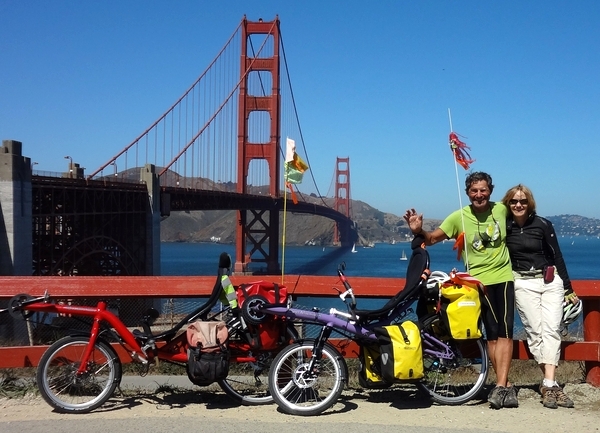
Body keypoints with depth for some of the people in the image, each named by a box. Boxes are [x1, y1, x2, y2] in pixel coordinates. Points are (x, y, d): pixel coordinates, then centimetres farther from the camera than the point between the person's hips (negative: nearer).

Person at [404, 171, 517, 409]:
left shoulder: (501, 209, 1)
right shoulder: (459, 217, -6)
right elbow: (433, 238, -8)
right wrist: (418, 231, -25)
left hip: (503, 277, 1)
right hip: (479, 281, -1)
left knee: (504, 332, -9)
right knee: (492, 334, 3)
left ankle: (500, 386, -12)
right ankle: (506, 385, 10)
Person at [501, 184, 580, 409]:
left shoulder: (543, 224, -1)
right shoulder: (504, 227, 2)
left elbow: (557, 256, 4)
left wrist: (568, 289, 5)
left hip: (550, 280, 0)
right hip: (523, 283, 0)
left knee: (552, 330, -10)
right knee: (535, 331, -8)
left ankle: (548, 384, -15)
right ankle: (550, 384, -7)